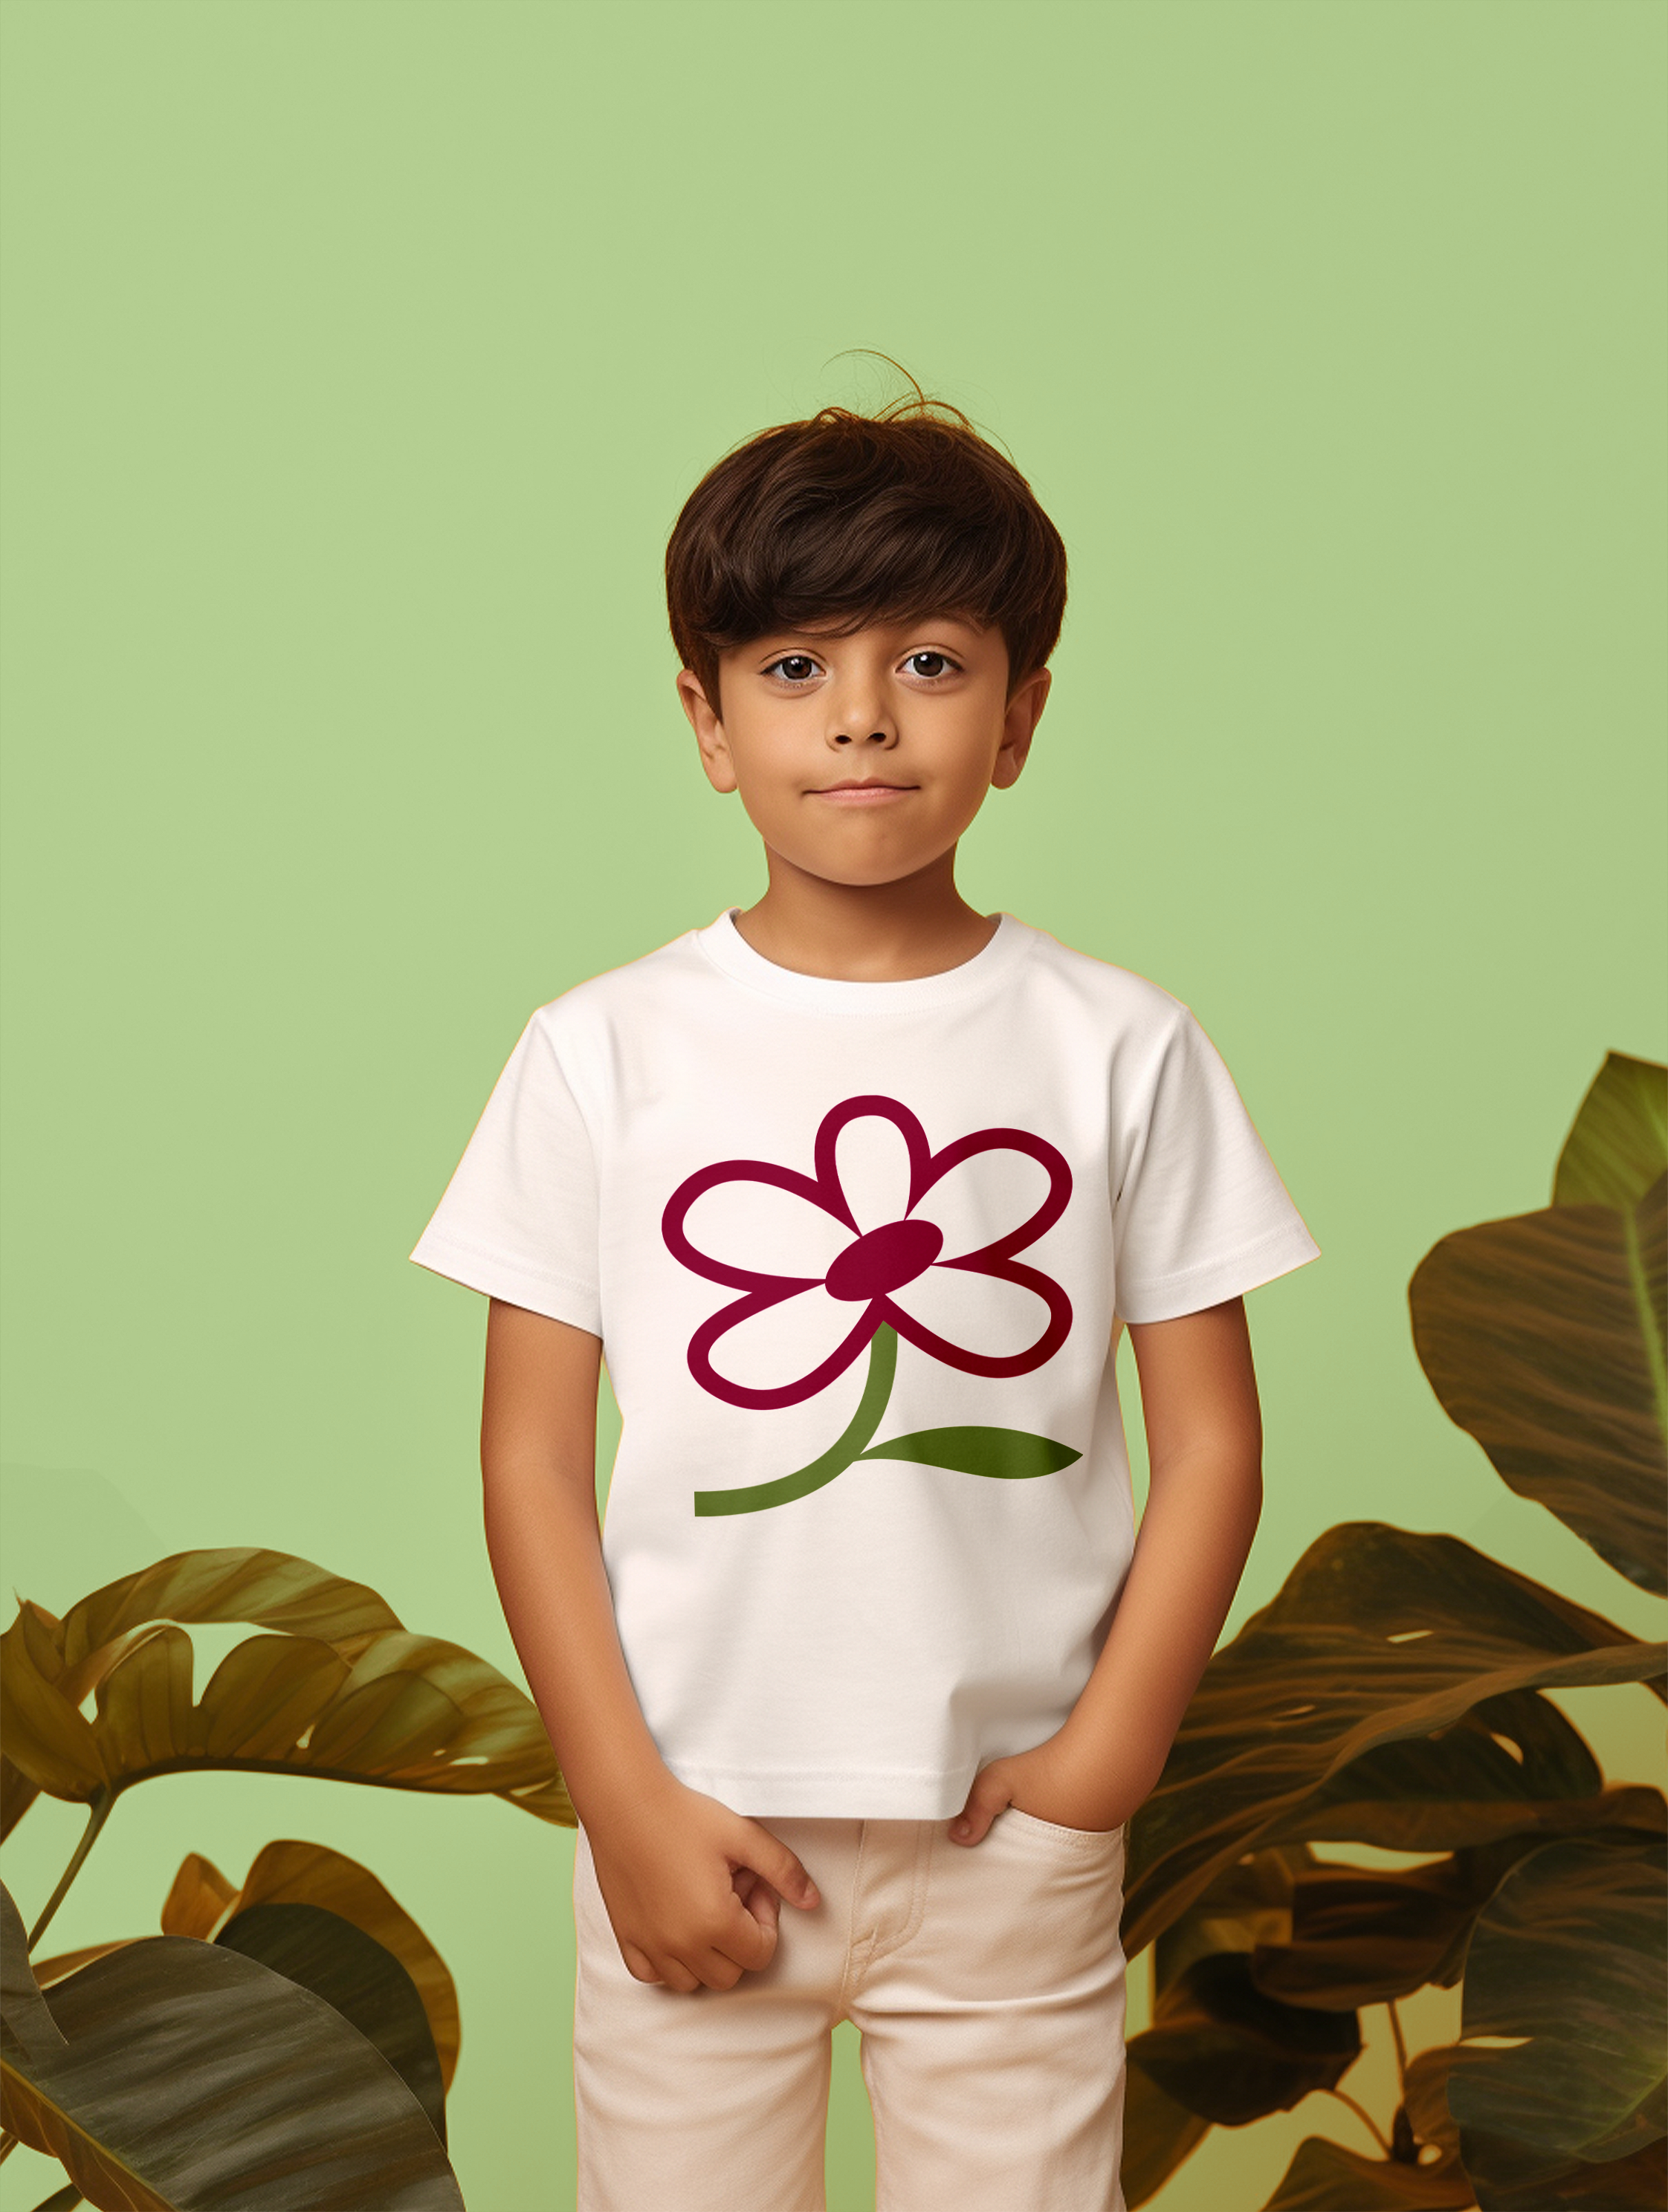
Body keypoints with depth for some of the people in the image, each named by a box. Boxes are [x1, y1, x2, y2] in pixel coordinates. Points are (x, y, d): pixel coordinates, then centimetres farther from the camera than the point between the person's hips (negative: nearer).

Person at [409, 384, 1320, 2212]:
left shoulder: (1123, 1051, -3)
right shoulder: (603, 1054, -4)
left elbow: (1211, 1444, 0)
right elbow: (531, 1456, -3)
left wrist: (1103, 1761, -6)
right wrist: (630, 1803, -8)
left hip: (1007, 1839, 0)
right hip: (695, 1821, 0)